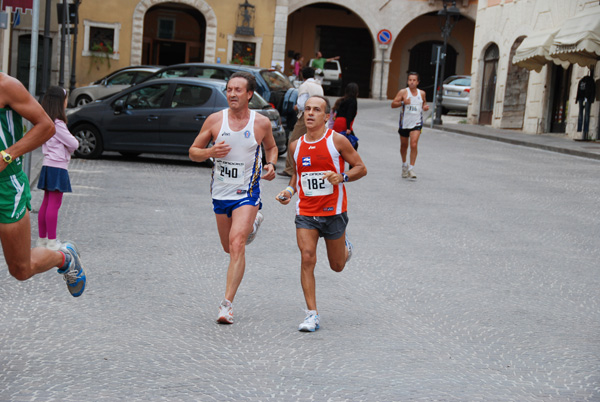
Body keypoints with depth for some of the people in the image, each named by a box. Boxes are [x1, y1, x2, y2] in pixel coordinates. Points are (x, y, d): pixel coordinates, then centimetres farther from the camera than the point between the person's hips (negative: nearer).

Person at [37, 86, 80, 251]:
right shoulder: (57, 124, -17)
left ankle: (42, 238, 19)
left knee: (47, 203, 14)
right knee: (54, 204, -6)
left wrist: (69, 144, 0)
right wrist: (76, 142, 6)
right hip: (58, 166, -9)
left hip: (48, 165, 9)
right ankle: (52, 241, -3)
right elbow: (73, 144, -15)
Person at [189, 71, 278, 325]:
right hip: (221, 193, 3)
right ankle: (253, 222, 54)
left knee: (237, 244, -20)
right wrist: (210, 152, -19)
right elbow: (193, 152, 3)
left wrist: (271, 164, -6)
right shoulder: (215, 120, -3)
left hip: (247, 193, -3)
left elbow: (271, 147, 16)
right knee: (229, 248, 19)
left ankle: (227, 304, -18)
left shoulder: (261, 123, -5)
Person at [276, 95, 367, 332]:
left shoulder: (337, 141, -7)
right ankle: (312, 315, -8)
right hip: (305, 212, 2)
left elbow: (361, 168, -2)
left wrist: (341, 177, -21)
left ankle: (345, 247, 48)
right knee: (307, 258, -14)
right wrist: (289, 191, 2)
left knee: (337, 266, 10)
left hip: (333, 212, -2)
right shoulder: (296, 146, 5)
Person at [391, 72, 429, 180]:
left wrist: (425, 107, -1)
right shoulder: (403, 92, -4)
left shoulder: (422, 93, 5)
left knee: (414, 144, -17)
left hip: (416, 123, 0)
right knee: (404, 145, 13)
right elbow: (393, 104, -7)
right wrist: (403, 103, -25)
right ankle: (404, 165, 37)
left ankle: (411, 168, -13)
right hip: (405, 123, 0)